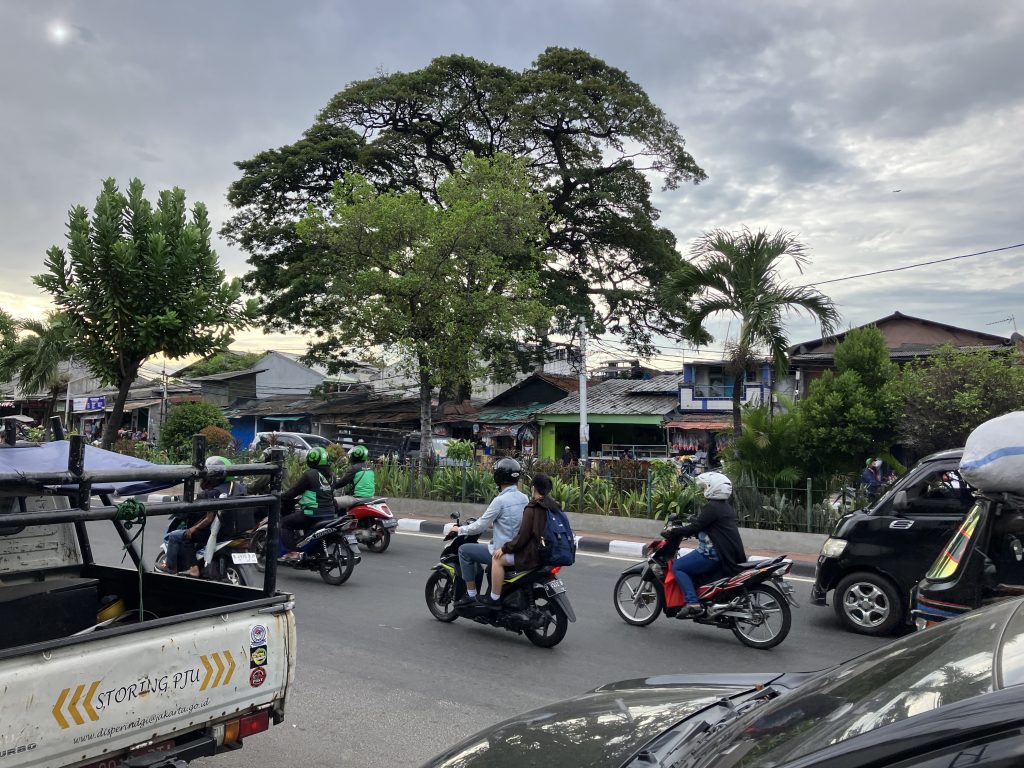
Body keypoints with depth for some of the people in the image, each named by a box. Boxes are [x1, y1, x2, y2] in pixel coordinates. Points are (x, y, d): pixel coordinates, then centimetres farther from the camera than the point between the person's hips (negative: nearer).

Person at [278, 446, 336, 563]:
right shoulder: (331, 476, 10)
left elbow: (294, 490, -8)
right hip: (329, 513, 8)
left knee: (284, 523, 5)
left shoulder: (310, 474, -12)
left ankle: (292, 552, -6)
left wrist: (281, 498, 9)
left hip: (313, 514, -8)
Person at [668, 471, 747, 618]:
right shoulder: (727, 507, 15)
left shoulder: (711, 507, -15)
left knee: (678, 567, -6)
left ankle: (693, 603, -18)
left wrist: (673, 531, -8)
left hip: (713, 554, -10)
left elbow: (695, 527, -18)